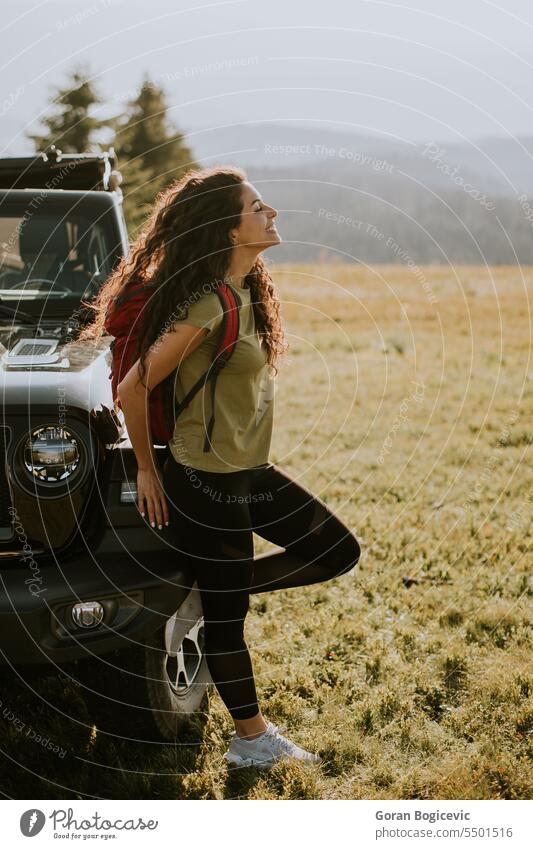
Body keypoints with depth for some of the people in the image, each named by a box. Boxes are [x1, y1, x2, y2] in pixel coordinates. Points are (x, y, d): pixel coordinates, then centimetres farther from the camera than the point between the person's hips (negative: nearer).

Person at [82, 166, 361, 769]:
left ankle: (218, 586, 17)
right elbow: (132, 389, -18)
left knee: (338, 551, 12)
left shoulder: (248, 291, 5)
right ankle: (252, 741, 21)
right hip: (208, 482, -9)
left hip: (251, 471, 9)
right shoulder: (209, 307, -23)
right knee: (224, 619, 6)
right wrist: (147, 470, -5)